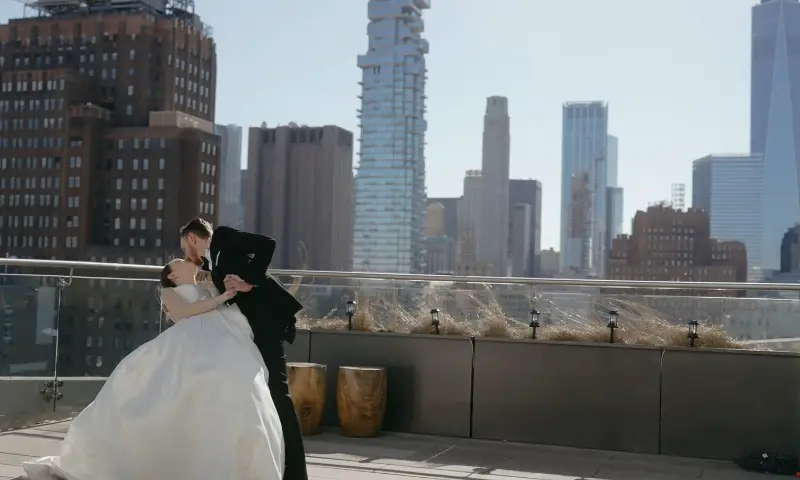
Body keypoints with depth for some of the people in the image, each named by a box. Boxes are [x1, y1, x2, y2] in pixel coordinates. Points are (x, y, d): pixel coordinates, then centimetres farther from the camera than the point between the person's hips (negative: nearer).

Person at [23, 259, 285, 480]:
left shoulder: (211, 290, 41)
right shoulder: (169, 291, 27)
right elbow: (181, 313, 5)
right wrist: (219, 299, 0)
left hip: (230, 346, 4)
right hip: (196, 341, -4)